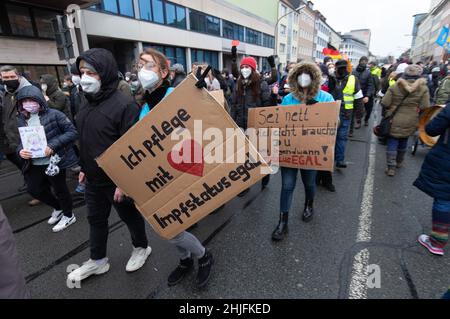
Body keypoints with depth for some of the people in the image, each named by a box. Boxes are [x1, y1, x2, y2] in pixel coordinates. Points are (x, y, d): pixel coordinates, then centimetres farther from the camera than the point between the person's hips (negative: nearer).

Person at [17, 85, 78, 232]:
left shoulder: (54, 114, -13)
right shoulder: (21, 119, 4)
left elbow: (72, 132, -16)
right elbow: (20, 140, 11)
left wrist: (53, 146, -24)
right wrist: (20, 150, -12)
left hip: (54, 161, -6)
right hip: (34, 164, 6)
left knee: (60, 189, 10)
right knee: (34, 190, 18)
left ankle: (68, 216, 34)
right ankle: (58, 208, 44)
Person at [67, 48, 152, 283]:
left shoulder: (124, 104, -21)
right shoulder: (87, 101, 4)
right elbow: (84, 140, 14)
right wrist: (83, 167, 17)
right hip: (93, 179, 8)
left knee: (130, 216, 14)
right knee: (96, 219, 20)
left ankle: (141, 248, 41)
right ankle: (97, 261, 42)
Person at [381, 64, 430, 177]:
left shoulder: (395, 86, -9)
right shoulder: (423, 88, -6)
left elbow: (384, 103, -9)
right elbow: (424, 107, -8)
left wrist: (390, 109, 10)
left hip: (394, 121, -2)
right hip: (410, 122, 2)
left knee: (392, 142, 5)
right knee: (403, 141, 21)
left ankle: (391, 167, 1)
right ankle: (399, 162, 40)